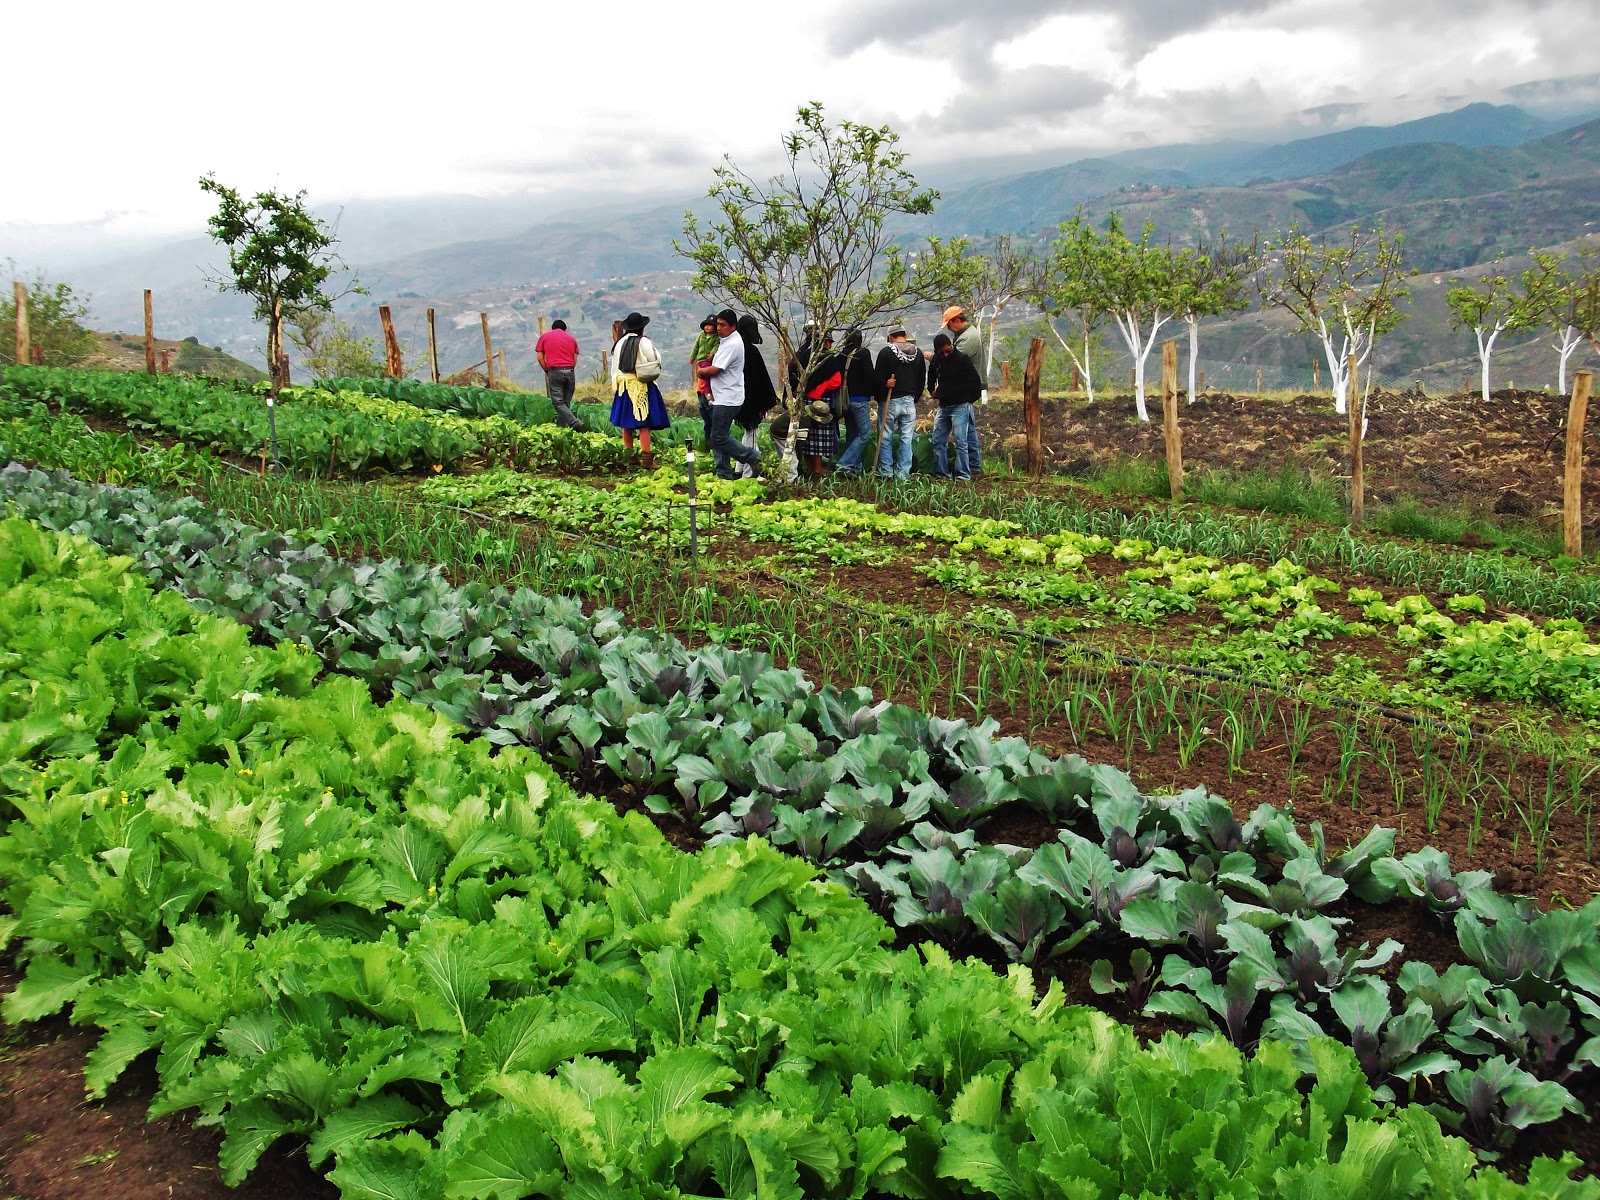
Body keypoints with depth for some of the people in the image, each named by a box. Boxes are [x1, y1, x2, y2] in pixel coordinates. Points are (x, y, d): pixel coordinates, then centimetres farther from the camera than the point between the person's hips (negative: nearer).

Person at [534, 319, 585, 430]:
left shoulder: (544, 336, 10)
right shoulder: (571, 338, 16)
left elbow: (540, 357, 4)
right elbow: (575, 360, 11)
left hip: (555, 371, -3)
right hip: (570, 371, 3)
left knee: (558, 402, -2)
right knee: (566, 402, 12)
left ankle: (575, 423, -18)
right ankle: (561, 426, 13)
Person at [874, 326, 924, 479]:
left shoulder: (886, 352, -8)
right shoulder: (918, 353, 8)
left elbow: (879, 377, -7)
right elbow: (922, 379, 12)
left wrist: (883, 391, 6)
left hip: (890, 401, -4)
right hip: (909, 401, 4)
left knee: (886, 437, 6)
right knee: (906, 438, 6)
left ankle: (886, 471, 6)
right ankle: (903, 473, 5)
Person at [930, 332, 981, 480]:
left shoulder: (962, 359, -9)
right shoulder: (936, 360, 6)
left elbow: (976, 383, -6)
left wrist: (969, 401, 1)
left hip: (960, 406, -6)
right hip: (943, 406, 6)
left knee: (960, 442, -11)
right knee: (937, 441, 5)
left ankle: (963, 475, -9)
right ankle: (941, 473, 12)